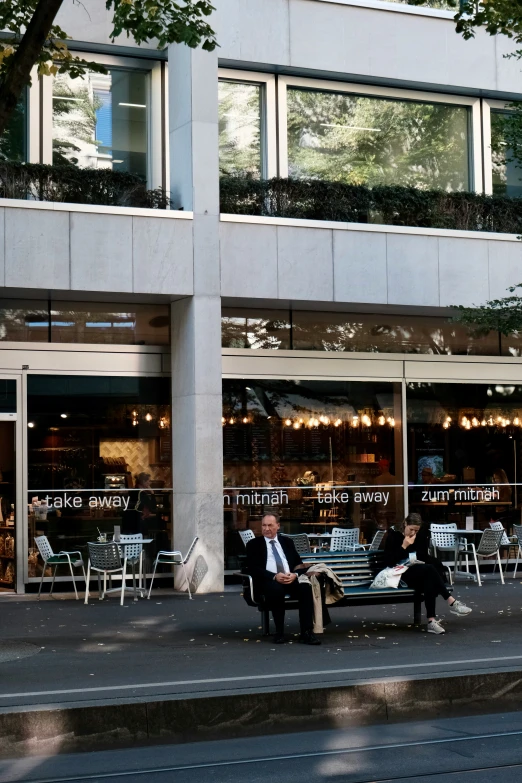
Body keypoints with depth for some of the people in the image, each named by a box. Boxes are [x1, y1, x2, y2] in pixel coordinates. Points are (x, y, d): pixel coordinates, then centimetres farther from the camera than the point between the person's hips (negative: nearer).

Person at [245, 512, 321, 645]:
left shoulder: (287, 542, 21)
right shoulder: (254, 544, 10)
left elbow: (299, 563, 15)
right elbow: (252, 568, -3)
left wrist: (295, 574, -10)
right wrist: (274, 576, -18)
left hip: (291, 579, 3)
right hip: (269, 581, -3)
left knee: (306, 588, -30)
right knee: (276, 589, -39)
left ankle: (306, 632, -28)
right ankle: (279, 633, -25)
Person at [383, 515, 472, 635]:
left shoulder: (417, 537, 15)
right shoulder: (393, 536, -3)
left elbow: (421, 557, 20)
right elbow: (388, 561, -14)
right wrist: (404, 546, -18)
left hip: (415, 573, 6)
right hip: (399, 574, -6)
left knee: (430, 581, -34)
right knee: (429, 569, -33)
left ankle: (431, 620, -45)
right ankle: (452, 602, -37)